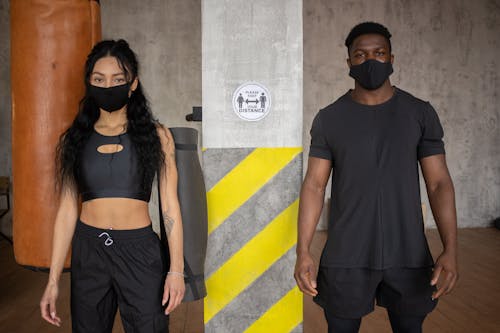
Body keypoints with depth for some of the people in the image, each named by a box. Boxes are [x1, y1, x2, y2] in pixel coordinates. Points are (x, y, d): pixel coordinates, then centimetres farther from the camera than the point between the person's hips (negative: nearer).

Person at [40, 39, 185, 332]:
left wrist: (176, 268, -8)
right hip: (88, 251, 2)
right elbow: (67, 209, 4)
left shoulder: (156, 135, -1)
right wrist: (53, 279, 2)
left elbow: (170, 206, -3)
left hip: (140, 251, -2)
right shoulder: (75, 140, 5)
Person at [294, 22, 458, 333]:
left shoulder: (421, 113, 1)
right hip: (345, 257, 0)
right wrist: (303, 251, -11)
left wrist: (451, 248, -13)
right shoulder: (328, 118, 0)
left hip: (408, 256, 1)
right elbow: (314, 185, -3)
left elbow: (439, 183, -2)